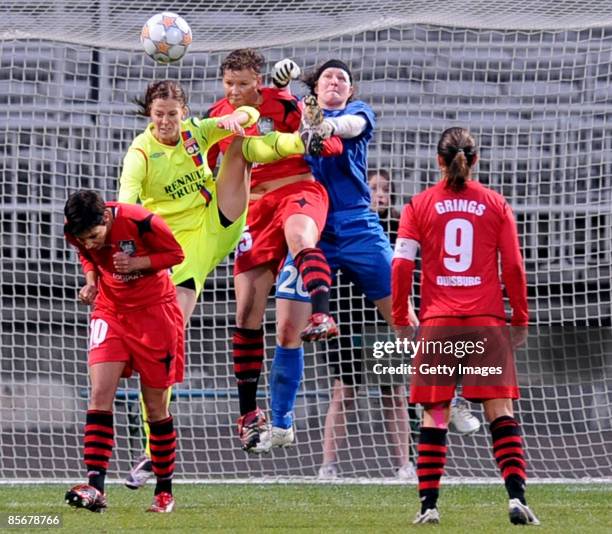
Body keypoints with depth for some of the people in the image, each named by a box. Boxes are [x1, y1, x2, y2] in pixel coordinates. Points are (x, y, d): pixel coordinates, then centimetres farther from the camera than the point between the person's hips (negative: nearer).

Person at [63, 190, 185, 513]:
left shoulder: (141, 222, -25)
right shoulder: (76, 233, -13)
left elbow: (175, 253, -10)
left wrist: (136, 263, -24)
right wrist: (91, 281, -10)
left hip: (155, 310, -3)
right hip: (110, 310, 3)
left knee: (156, 405, 3)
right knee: (99, 393, -15)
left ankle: (164, 491, 16)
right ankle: (95, 488, -21)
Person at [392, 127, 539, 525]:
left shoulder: (419, 206, 4)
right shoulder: (496, 205, 5)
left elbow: (401, 265, -1)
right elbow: (514, 266, 4)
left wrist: (401, 317, 8)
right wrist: (520, 317, 13)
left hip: (437, 324, 0)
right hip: (487, 321, 0)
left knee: (434, 415, 4)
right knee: (501, 413, -2)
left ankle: (429, 504, -1)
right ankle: (517, 497, -15)